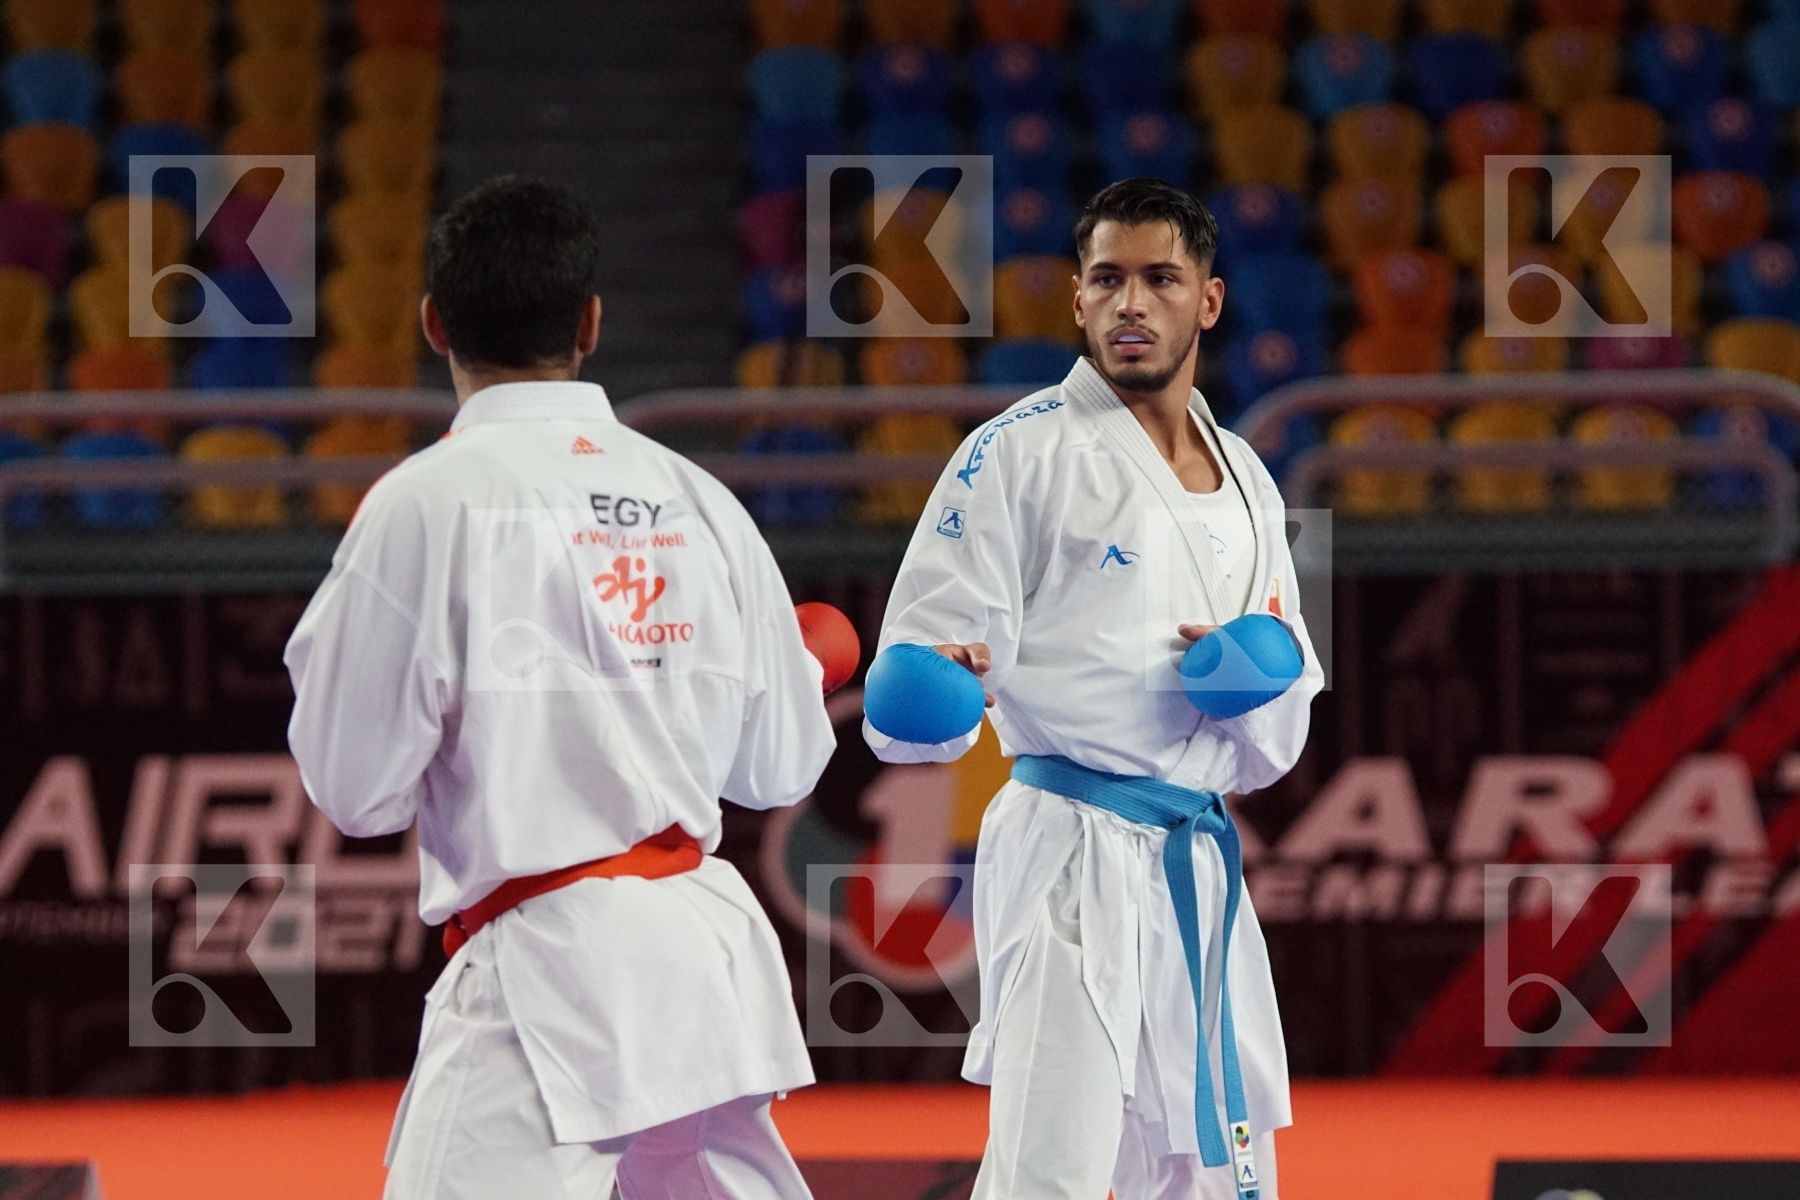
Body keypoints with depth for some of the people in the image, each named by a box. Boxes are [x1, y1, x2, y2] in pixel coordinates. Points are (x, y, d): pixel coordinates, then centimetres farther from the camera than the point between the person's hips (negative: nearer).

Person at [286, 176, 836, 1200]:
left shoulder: (429, 503, -9)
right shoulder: (699, 501, 7)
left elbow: (359, 788, -6)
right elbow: (780, 765, 15)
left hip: (543, 977, -6)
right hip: (709, 958, 7)